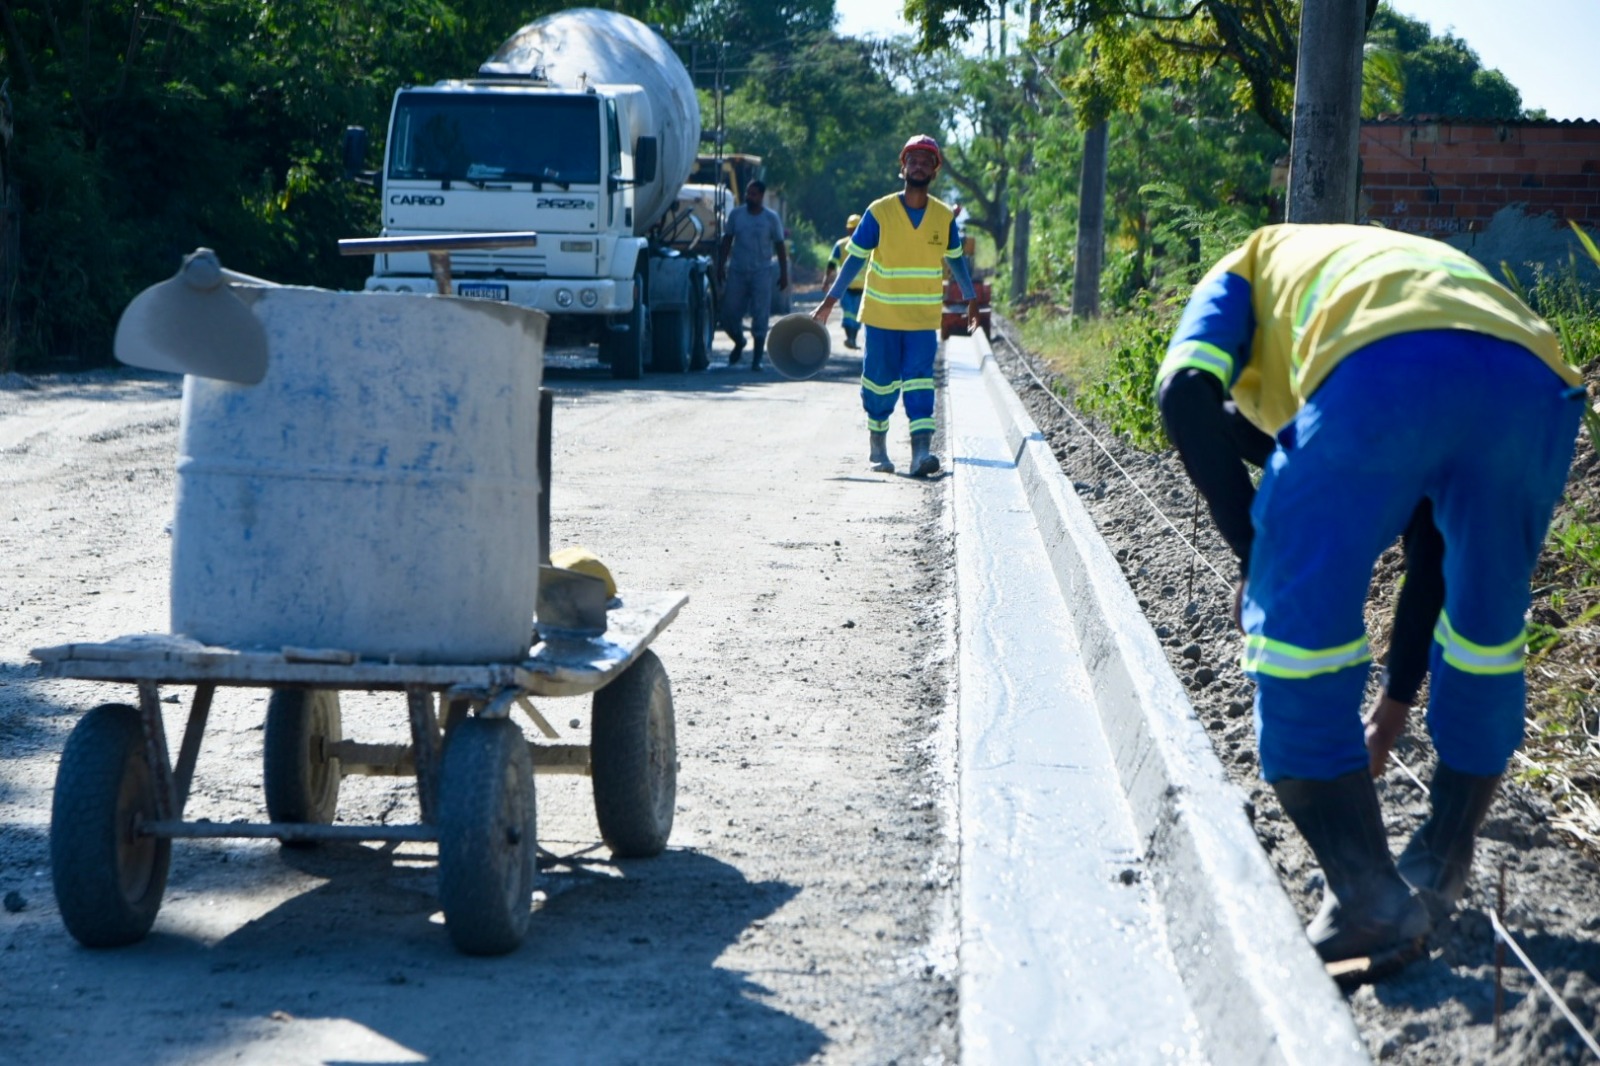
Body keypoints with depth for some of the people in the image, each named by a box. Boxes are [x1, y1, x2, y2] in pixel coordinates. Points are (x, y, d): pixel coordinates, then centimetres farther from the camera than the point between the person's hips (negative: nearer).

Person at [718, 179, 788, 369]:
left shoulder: (771, 218, 0)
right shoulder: (735, 215, 5)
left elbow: (780, 246, 3)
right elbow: (727, 240, 12)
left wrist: (784, 273, -1)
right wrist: (721, 265, 6)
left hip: (761, 273, -2)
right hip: (737, 272, 2)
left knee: (760, 317, -4)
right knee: (729, 313, 2)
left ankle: (757, 359, 2)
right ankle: (739, 342, 32)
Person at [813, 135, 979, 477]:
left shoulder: (945, 217, 1)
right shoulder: (879, 212, -7)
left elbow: (955, 259, 16)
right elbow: (856, 258, -2)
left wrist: (971, 298, 23)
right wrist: (830, 301, -3)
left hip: (924, 319, 1)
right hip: (882, 315, -1)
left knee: (919, 380, -12)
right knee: (880, 382, 5)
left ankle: (921, 449, -20)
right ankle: (877, 444, 25)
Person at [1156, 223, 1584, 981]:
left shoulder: (1251, 267, 35)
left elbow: (1187, 391, 9)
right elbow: (1434, 539, 44)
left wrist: (1253, 550, 16)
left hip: (1380, 372, -5)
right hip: (1534, 380, 5)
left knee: (1298, 625, 10)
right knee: (1486, 633, 25)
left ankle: (1370, 907, 6)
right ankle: (1439, 880, 34)